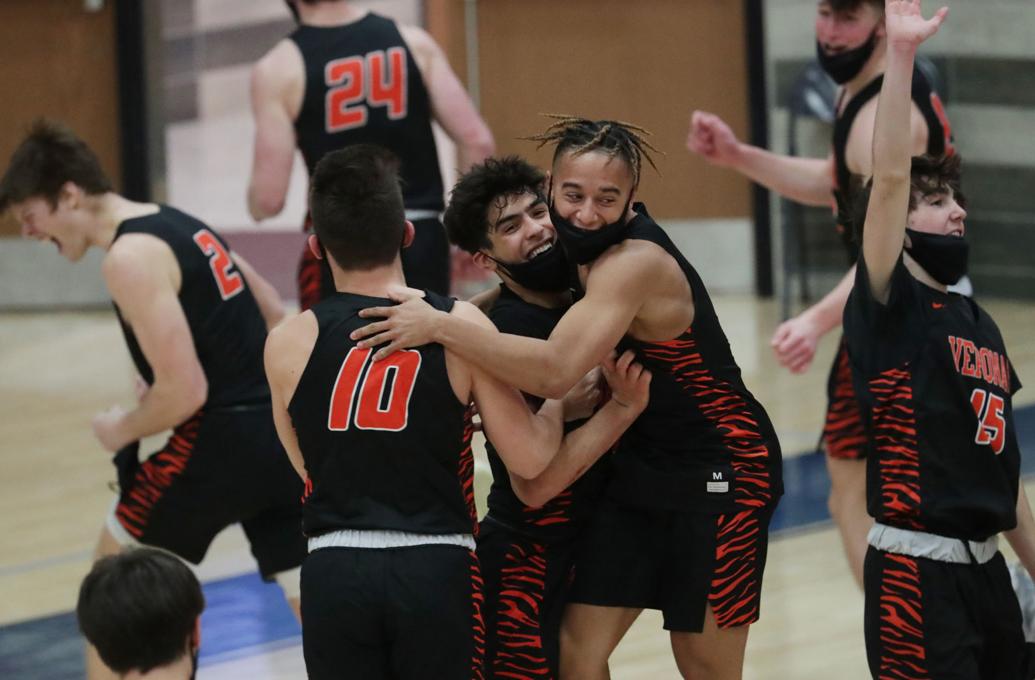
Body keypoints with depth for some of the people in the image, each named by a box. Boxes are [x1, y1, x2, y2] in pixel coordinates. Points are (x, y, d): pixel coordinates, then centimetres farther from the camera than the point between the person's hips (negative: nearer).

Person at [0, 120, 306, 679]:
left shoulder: (130, 257, -14)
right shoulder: (180, 225, 14)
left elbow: (184, 393, -19)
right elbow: (271, 316, 23)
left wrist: (124, 429, -2)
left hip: (223, 442, -8)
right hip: (284, 433, 8)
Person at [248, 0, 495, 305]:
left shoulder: (278, 69, -4)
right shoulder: (413, 42, 4)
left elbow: (269, 198, -8)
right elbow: (476, 141, 0)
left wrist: (256, 203, 15)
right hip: (423, 237, 3)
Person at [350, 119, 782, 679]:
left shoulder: (636, 263, -27)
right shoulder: (592, 253, -1)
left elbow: (555, 371, -40)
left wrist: (440, 326, -39)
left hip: (719, 473, -8)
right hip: (642, 468, 8)